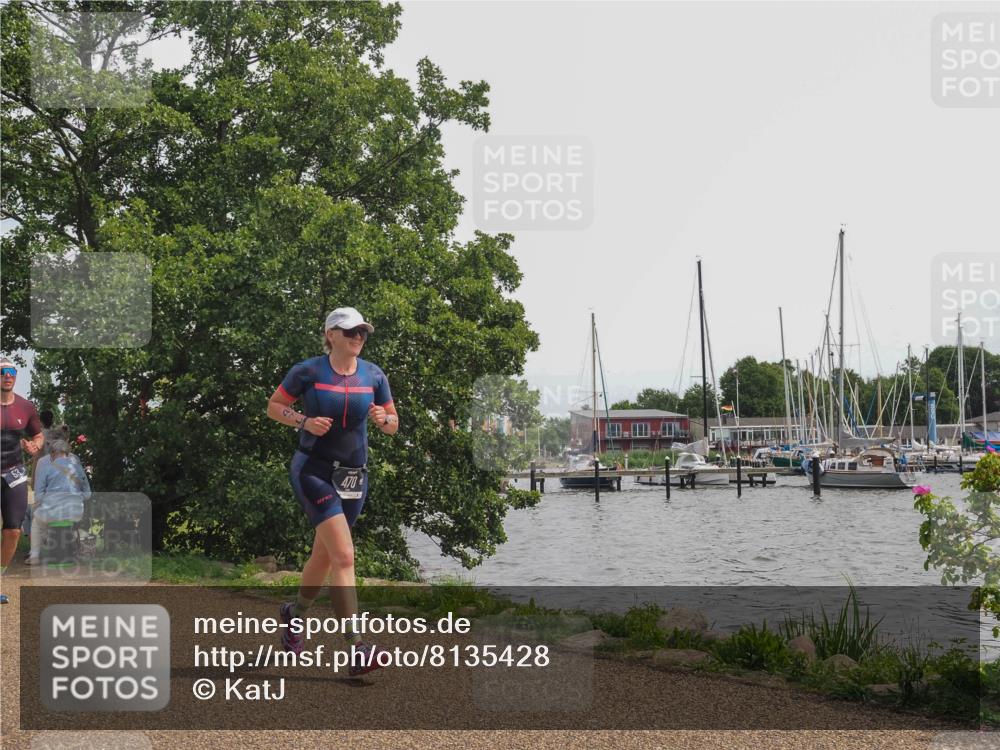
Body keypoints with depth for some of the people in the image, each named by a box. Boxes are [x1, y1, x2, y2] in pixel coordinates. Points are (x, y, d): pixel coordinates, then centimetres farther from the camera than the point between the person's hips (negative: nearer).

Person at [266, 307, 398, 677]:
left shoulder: (373, 376, 4)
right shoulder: (308, 372, -7)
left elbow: (393, 425, 11)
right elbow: (273, 406, 3)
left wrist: (383, 418, -13)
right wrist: (305, 422, -14)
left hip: (353, 476, 5)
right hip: (313, 470, -5)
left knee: (324, 555, 17)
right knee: (344, 555, -18)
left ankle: (295, 613, 46)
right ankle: (355, 650, -21)